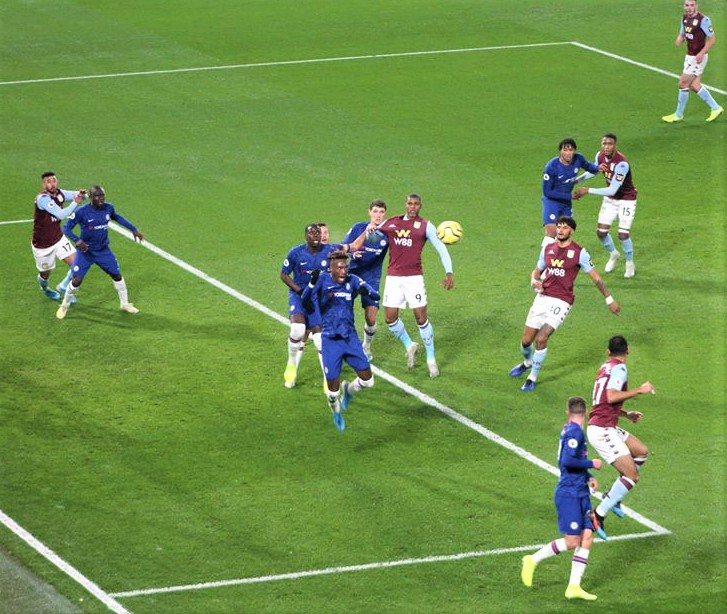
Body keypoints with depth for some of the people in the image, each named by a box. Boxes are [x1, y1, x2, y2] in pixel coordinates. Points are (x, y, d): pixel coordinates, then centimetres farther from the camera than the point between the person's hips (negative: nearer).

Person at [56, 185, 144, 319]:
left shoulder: (108, 208, -9)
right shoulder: (81, 212, -23)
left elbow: (117, 218, 14)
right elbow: (66, 228, -17)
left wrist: (134, 230, 14)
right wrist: (77, 240, -36)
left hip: (103, 251, 4)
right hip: (85, 251, -4)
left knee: (117, 275, 9)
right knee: (77, 280, -8)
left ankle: (125, 304, 30)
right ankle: (65, 305, 17)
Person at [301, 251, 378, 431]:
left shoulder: (352, 281, -2)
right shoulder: (322, 280, -10)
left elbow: (376, 296, -9)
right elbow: (305, 301, -21)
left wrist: (367, 291, -33)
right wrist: (312, 283, -39)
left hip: (350, 338, 3)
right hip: (330, 340, -3)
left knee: (367, 380, -2)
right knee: (333, 387, -1)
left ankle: (348, 390, 32)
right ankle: (336, 413, 32)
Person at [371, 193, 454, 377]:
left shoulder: (425, 225, 0)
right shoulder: (391, 222, 9)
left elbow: (441, 248, -4)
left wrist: (449, 272, -13)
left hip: (414, 277, -3)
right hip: (393, 277, 3)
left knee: (421, 318, -6)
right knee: (390, 318, 0)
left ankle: (431, 359, 9)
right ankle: (410, 346, 27)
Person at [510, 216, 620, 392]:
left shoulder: (579, 252, -5)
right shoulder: (548, 249, 9)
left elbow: (596, 277, 2)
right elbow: (537, 270, 22)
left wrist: (609, 299, 4)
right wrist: (534, 281, -3)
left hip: (561, 301, -5)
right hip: (543, 297, 5)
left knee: (541, 339, -19)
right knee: (526, 340, 6)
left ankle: (533, 378, -1)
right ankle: (528, 362, 41)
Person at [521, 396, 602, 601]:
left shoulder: (569, 430, 13)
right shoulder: (574, 432, -15)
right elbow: (567, 461, -25)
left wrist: (588, 477, 11)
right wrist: (592, 464, -13)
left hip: (580, 493, 9)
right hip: (569, 494, -9)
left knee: (587, 538, 2)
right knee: (572, 541, -8)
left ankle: (574, 586, 2)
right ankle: (533, 560, 9)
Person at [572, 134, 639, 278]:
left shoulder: (622, 164, -33)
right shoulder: (600, 156, -11)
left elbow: (612, 190, -33)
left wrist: (588, 190, -32)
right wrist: (576, 180, 0)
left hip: (626, 200, -6)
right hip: (609, 199, 6)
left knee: (623, 234, -12)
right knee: (601, 232, 4)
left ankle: (630, 264, 15)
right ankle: (613, 254, 36)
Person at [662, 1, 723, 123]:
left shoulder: (703, 20, -19)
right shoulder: (684, 18, 4)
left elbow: (712, 39, -15)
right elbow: (682, 34, 16)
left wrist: (702, 53, -23)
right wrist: (678, 41, -9)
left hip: (698, 57, -8)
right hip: (689, 55, 8)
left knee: (683, 83, -3)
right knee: (694, 85, 11)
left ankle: (678, 115, 12)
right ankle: (715, 108, 24)